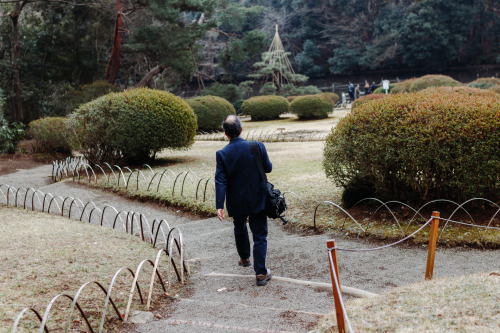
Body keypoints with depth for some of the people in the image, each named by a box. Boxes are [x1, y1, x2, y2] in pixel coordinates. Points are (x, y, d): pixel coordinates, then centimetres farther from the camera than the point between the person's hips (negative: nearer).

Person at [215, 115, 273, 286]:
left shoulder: (222, 154, -13)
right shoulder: (257, 147, -13)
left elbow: (220, 181, -14)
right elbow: (268, 168, -1)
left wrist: (219, 206, -13)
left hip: (236, 202, 1)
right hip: (257, 199, -1)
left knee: (240, 230, 27)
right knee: (260, 236, 5)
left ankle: (244, 258, 48)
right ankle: (261, 273, 0)